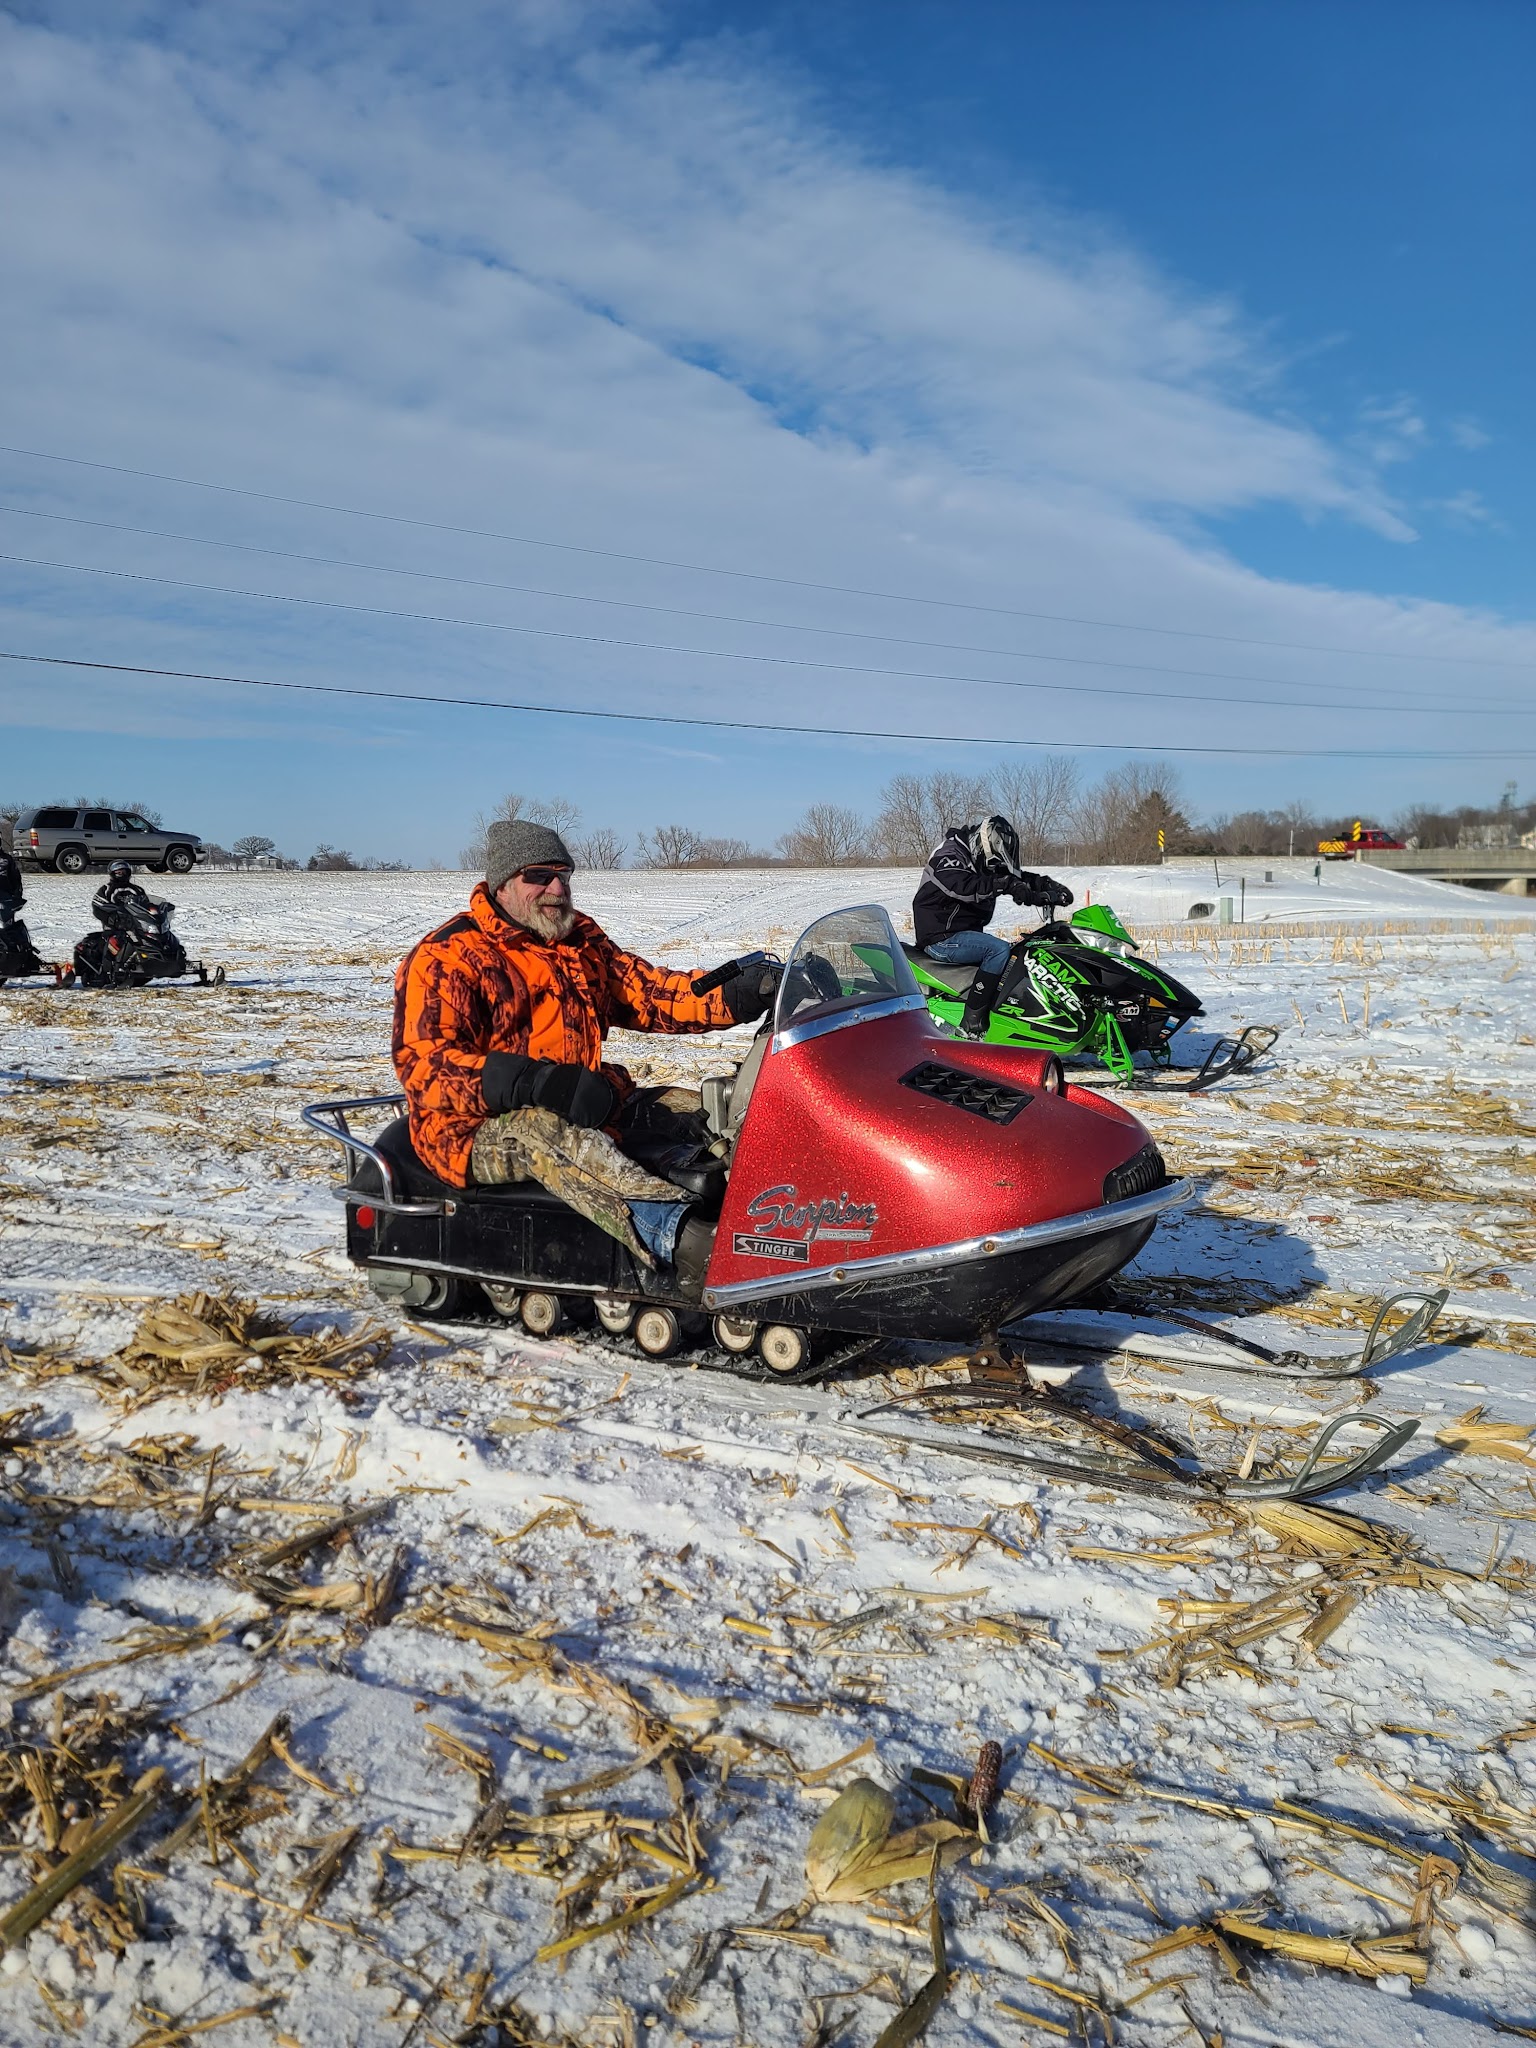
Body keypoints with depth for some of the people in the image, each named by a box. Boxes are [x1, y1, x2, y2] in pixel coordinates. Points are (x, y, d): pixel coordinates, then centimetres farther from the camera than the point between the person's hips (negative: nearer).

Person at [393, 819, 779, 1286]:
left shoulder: (582, 940, 16)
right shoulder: (445, 958, -6)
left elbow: (648, 991, 10)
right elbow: (420, 1061, -18)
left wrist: (737, 994, -11)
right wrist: (539, 1084, -32)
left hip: (588, 1110, 8)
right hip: (479, 1131, -8)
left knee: (692, 1108, -6)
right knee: (543, 1131, -39)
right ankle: (687, 1245, -61)